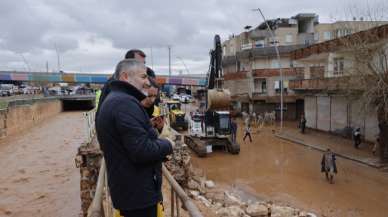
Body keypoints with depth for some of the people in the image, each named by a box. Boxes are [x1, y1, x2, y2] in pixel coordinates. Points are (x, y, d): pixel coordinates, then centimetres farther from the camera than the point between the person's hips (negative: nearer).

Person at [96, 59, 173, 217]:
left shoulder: (112, 101, 13)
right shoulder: (125, 103, -22)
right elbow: (142, 150, -28)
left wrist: (152, 130, 8)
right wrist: (167, 145, -11)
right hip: (138, 193, -10)